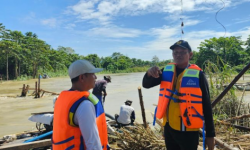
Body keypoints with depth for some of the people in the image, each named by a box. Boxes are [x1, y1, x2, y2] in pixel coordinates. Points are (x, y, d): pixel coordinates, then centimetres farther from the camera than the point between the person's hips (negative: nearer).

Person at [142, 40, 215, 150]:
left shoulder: (197, 75, -10)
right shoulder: (167, 71, 3)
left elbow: (206, 105, -7)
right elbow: (146, 84, 3)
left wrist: (210, 134, -5)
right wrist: (149, 74, -20)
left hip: (188, 129, -4)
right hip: (169, 126, 5)